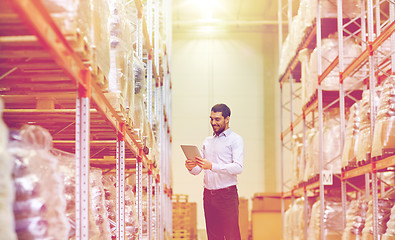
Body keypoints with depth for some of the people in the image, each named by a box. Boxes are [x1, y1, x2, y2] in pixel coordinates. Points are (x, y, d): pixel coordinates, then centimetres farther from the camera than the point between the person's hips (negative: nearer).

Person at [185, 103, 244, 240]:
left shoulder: (235, 140, 0)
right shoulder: (207, 142, 19)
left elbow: (238, 167, -15)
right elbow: (197, 170, 15)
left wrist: (212, 166, -26)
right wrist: (191, 167, -9)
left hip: (227, 194, -6)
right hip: (208, 195, 6)